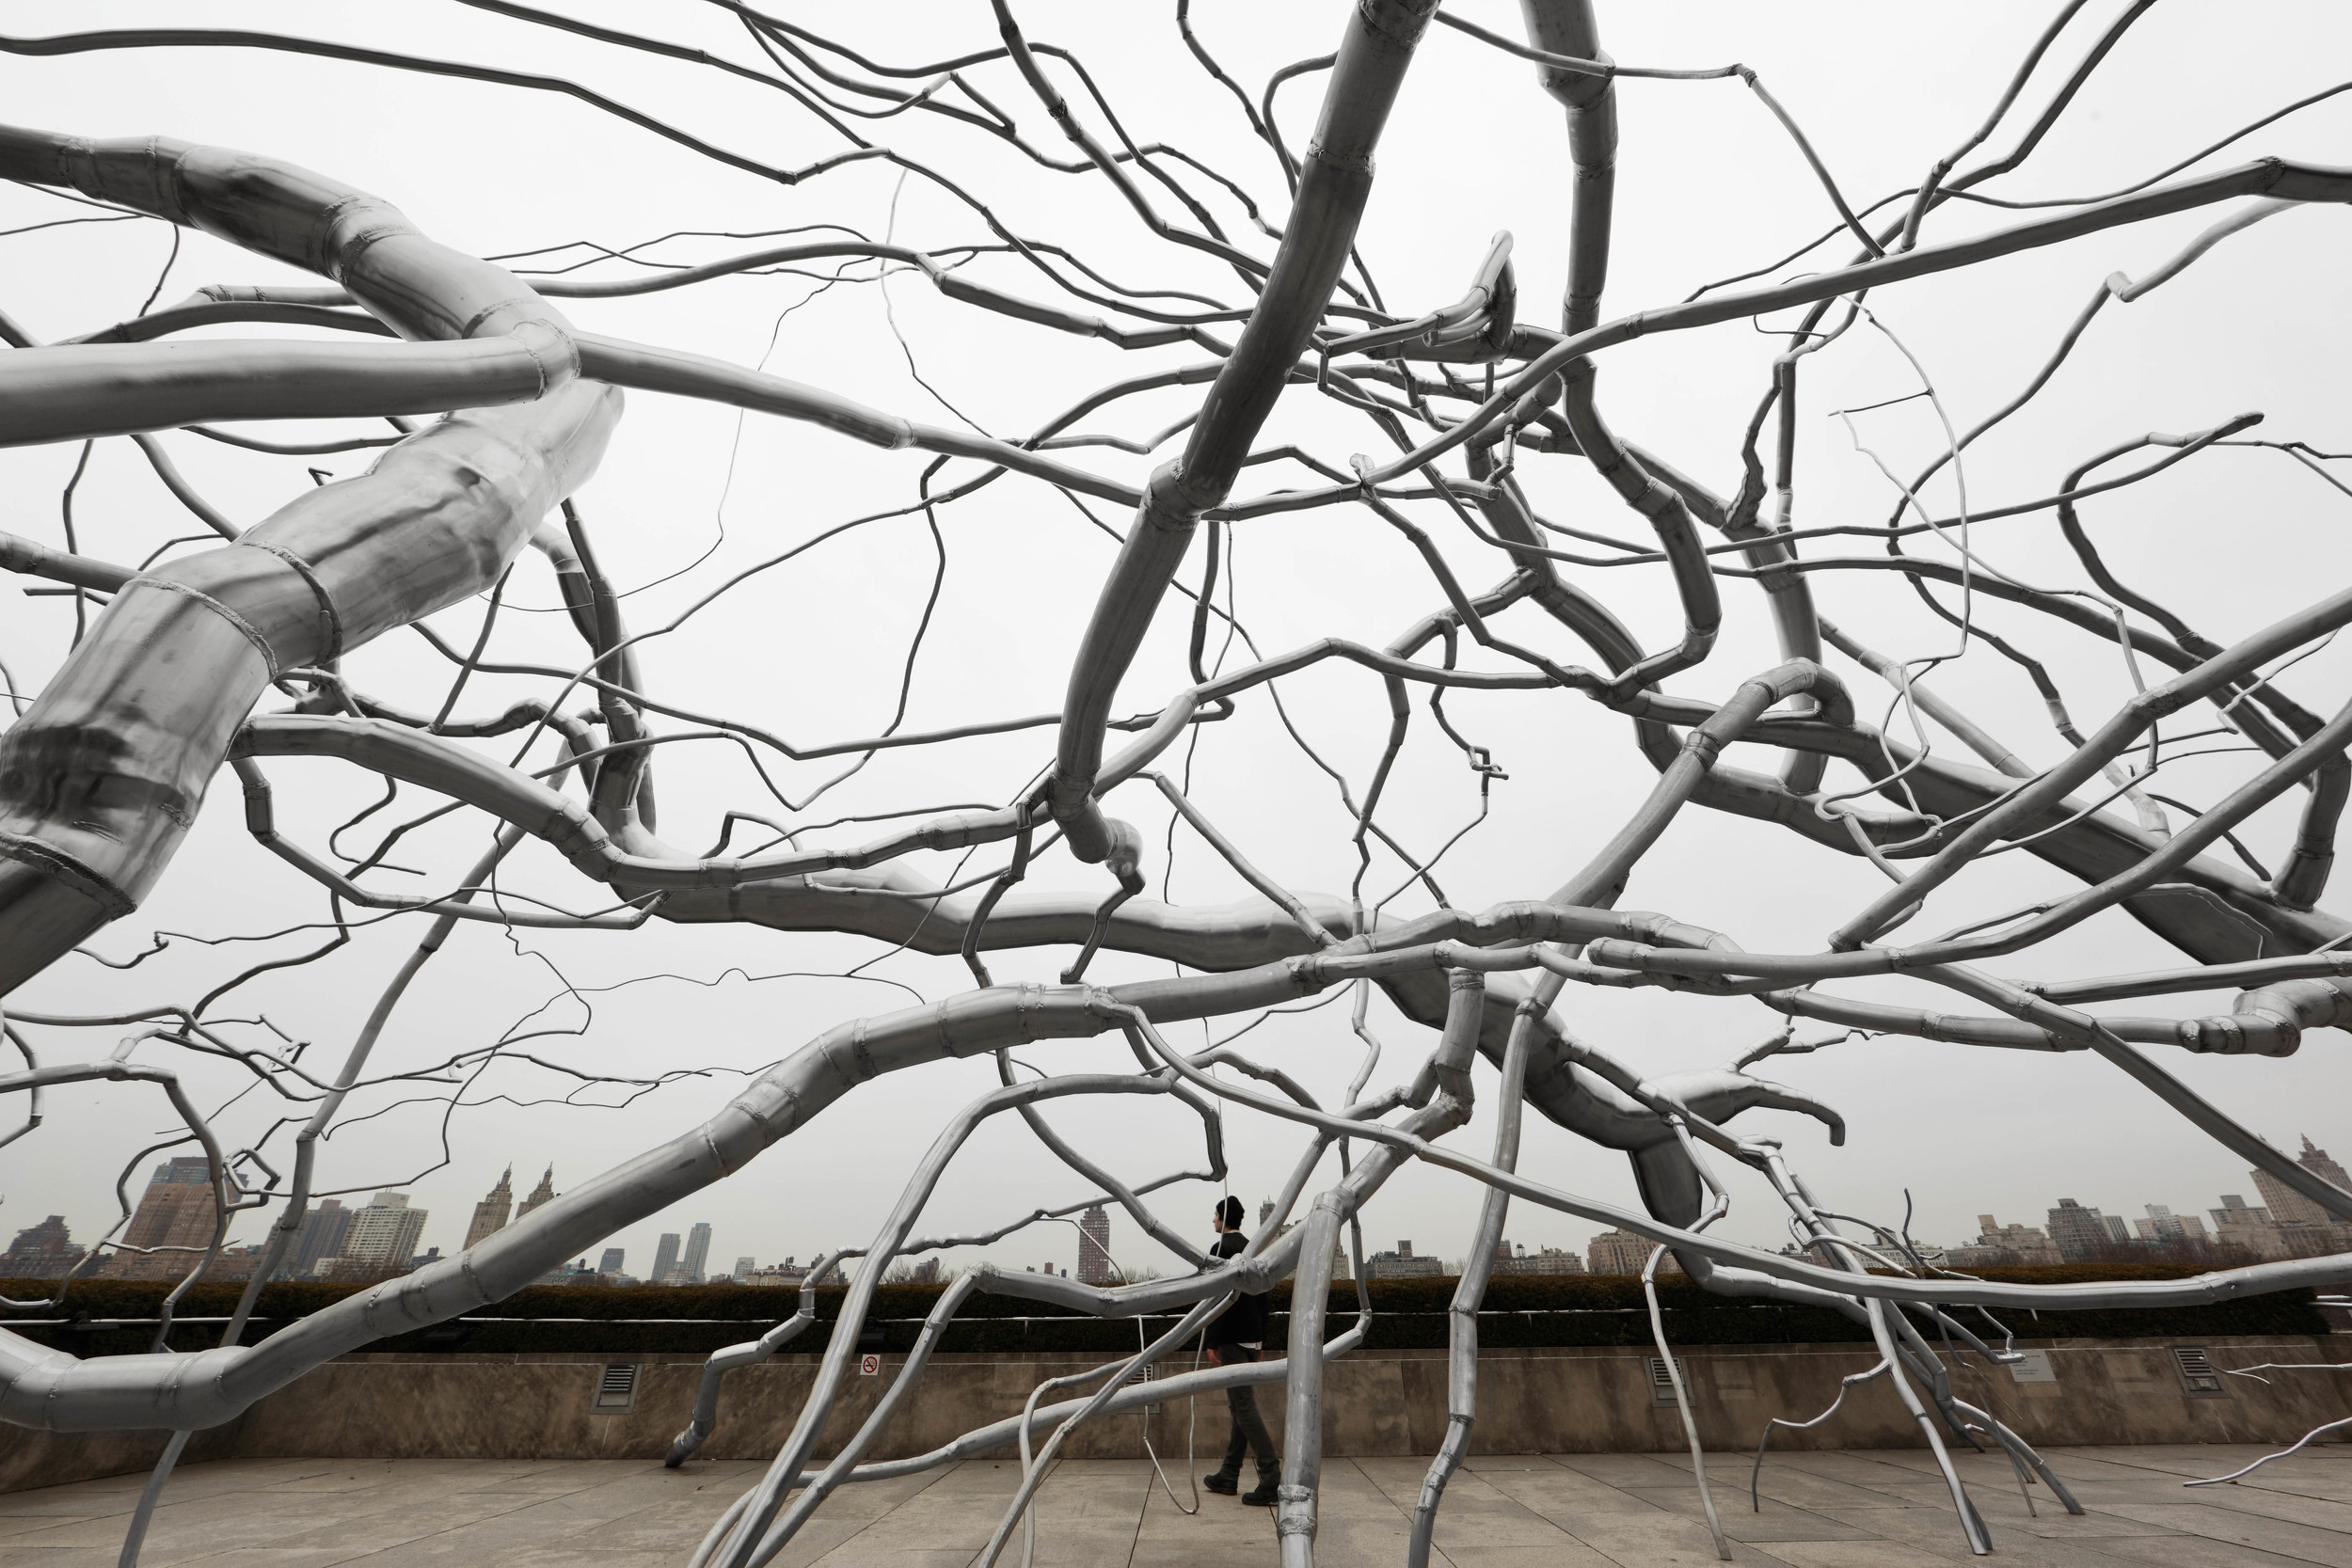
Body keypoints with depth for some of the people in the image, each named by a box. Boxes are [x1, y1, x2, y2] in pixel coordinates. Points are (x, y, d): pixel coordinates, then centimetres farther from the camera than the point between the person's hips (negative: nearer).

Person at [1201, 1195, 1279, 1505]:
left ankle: (1271, 1479, -11)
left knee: (1244, 1406, -7)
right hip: (1252, 1338, 9)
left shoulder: (1221, 1248, -13)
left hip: (1232, 1338, -9)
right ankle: (1229, 1475, 22)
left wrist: (1212, 1342, -15)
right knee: (1240, 1405, 13)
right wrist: (1260, 1340, 21)